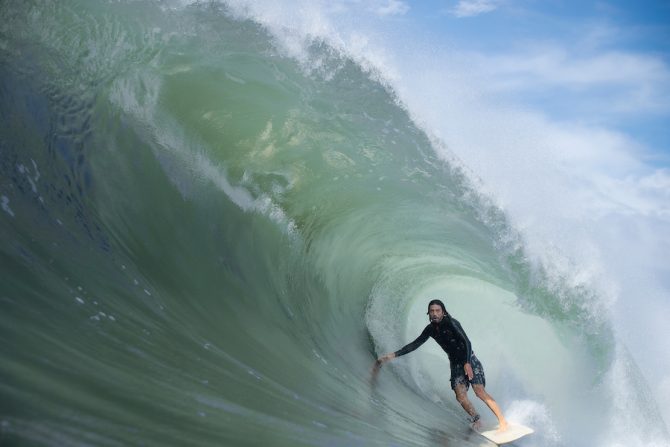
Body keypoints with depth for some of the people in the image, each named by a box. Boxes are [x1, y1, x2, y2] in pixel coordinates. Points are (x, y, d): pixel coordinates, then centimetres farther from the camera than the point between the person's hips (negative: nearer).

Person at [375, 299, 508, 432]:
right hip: (455, 364, 5)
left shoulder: (451, 323, -17)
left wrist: (467, 363, -33)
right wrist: (392, 355, 0)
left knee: (480, 391, -17)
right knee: (460, 395, -13)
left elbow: (467, 342, -22)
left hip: (469, 360, -5)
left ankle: (503, 422, -11)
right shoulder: (431, 329, 1)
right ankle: (477, 421, 2)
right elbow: (415, 344, 5)